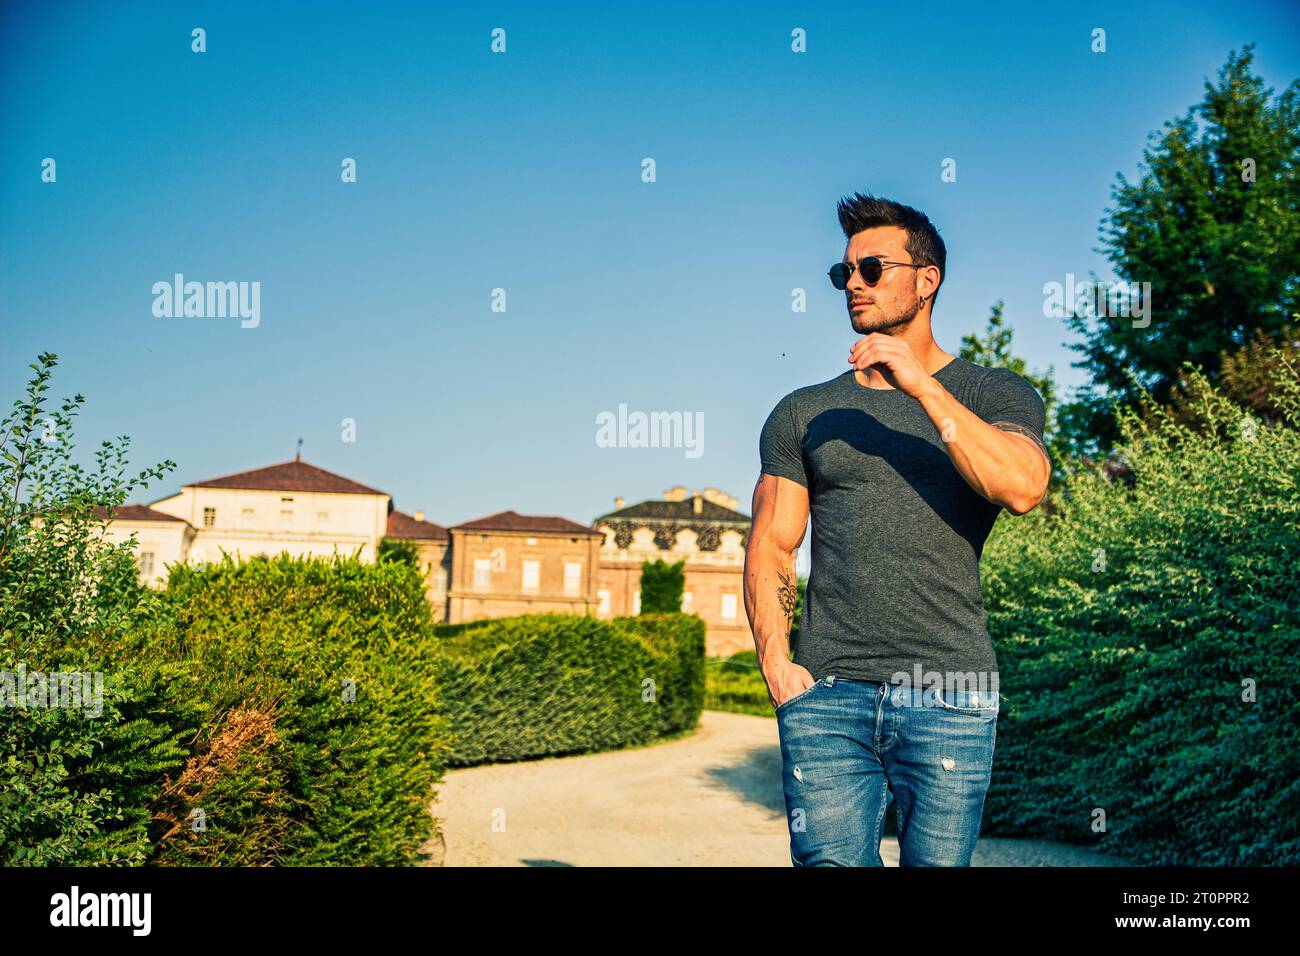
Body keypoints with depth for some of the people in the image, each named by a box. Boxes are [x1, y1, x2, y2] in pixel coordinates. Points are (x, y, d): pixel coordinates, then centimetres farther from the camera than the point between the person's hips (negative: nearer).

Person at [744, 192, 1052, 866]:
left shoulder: (993, 393, 10)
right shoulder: (804, 413, 15)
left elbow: (1022, 488, -10)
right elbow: (770, 547, 11)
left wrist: (923, 386, -12)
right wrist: (776, 662, -4)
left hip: (949, 696, -1)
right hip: (826, 694, 2)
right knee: (829, 862, -4)